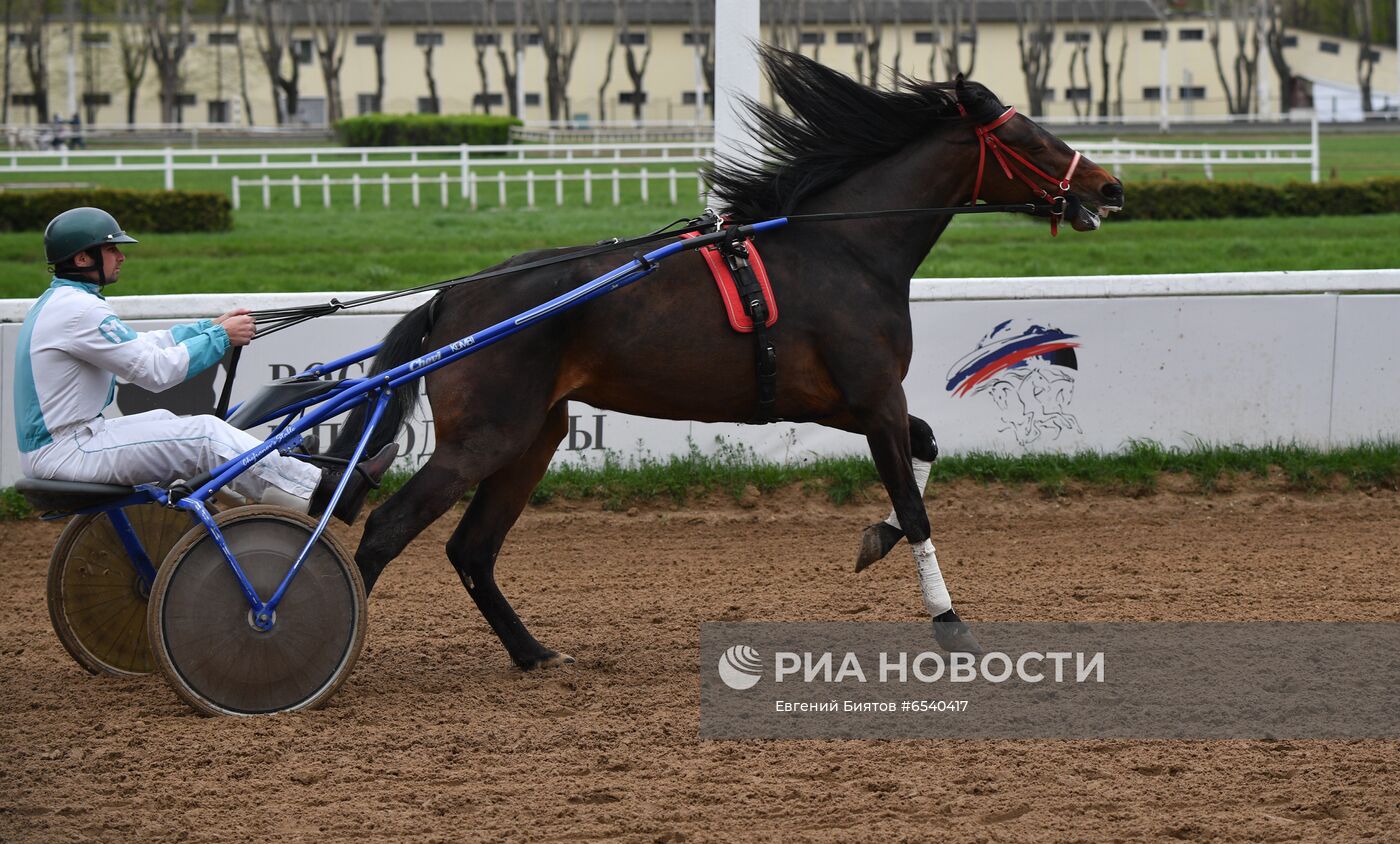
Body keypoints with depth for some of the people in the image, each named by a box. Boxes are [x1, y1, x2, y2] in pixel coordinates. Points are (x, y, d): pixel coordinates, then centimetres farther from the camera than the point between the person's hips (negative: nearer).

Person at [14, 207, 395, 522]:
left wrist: (211, 326, 14)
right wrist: (221, 337, -8)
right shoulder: (79, 309, -19)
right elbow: (156, 370, -20)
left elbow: (138, 346, 20)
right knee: (205, 437, -10)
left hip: (51, 442, 10)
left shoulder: (60, 302, 14)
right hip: (64, 451, -10)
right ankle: (330, 491, -8)